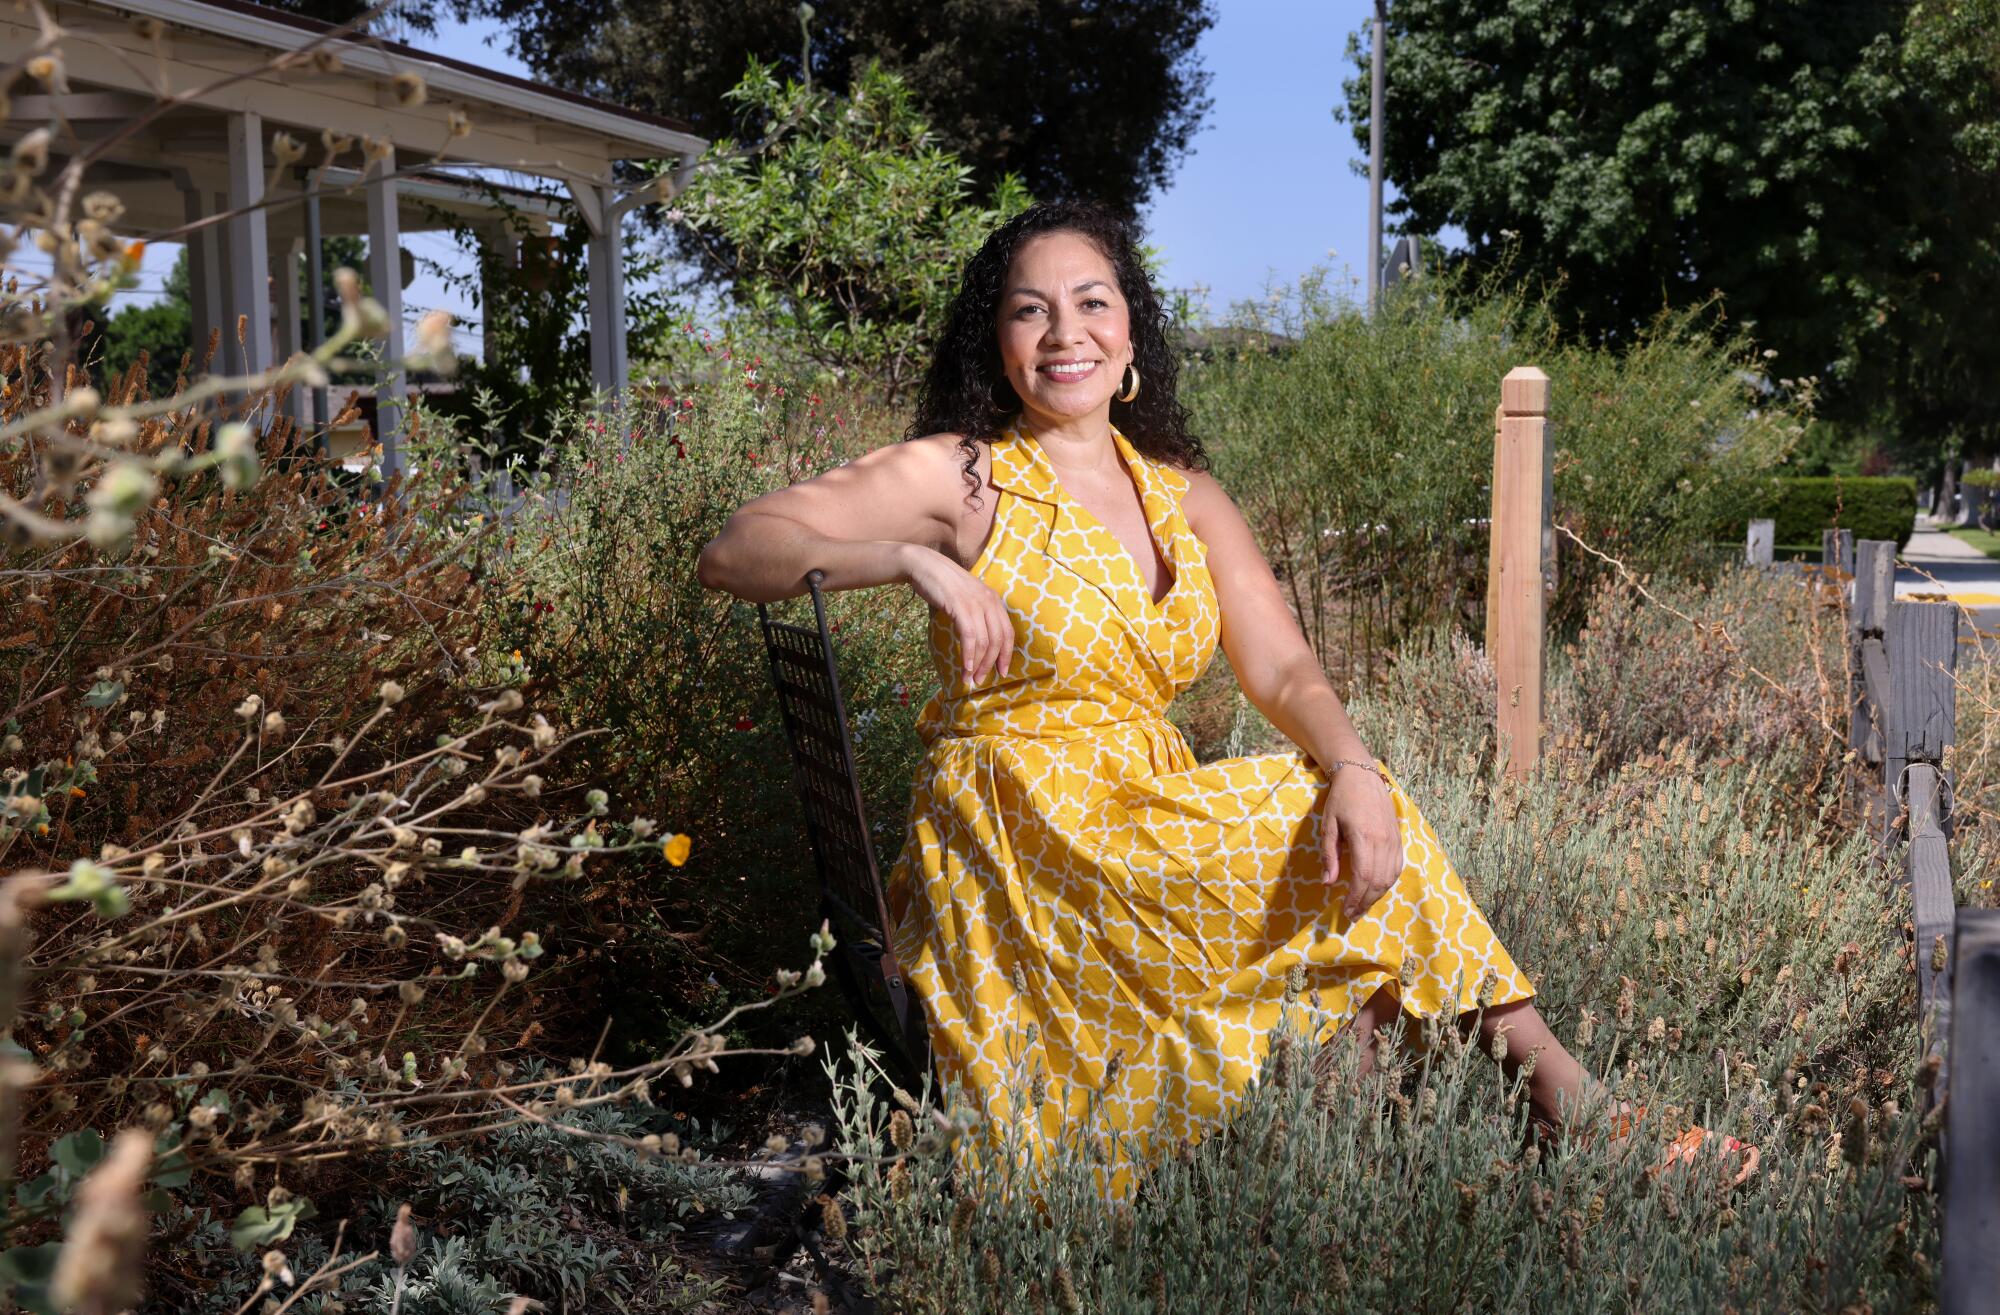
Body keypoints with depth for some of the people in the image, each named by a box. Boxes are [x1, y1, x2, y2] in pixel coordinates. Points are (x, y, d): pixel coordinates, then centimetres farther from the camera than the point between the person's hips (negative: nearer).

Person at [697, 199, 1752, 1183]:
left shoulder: (1182, 493, 12)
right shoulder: (962, 478, -4)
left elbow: (1285, 673, 3)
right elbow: (733, 551, -12)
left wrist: (1353, 769, -18)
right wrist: (912, 560, -26)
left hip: (1148, 826, 5)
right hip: (1025, 845, -5)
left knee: (1356, 821, -20)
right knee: (1369, 859, -17)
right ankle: (1526, 1051, 1)